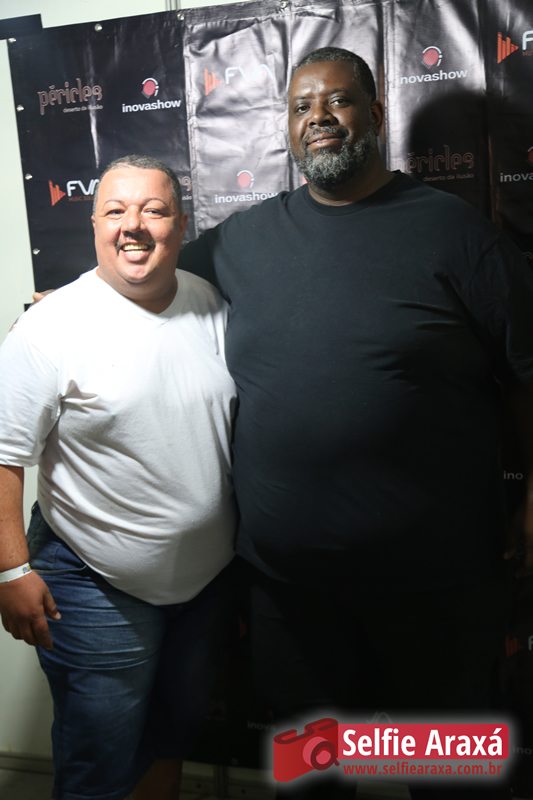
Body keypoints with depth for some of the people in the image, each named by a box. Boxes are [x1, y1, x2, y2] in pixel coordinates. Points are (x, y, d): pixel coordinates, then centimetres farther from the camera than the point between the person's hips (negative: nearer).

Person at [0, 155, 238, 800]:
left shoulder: (213, 307, -1)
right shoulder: (52, 327, -17)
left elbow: (240, 423, 10)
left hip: (207, 576, 5)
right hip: (98, 586, -5)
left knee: (174, 733, 25)